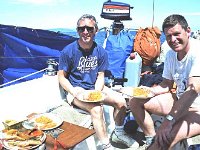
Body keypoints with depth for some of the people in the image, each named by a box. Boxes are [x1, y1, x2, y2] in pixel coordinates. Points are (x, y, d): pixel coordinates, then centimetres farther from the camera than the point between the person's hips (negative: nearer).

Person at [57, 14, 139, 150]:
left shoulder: (101, 52, -2)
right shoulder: (68, 51, -12)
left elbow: (100, 76, 4)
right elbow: (62, 77, -7)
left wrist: (96, 93, -14)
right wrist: (76, 93, -21)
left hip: (95, 88, 5)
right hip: (76, 90, -4)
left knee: (121, 101, -11)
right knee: (97, 109, -30)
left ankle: (118, 133, 15)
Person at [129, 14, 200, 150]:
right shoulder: (171, 54, 4)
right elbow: (166, 85, 11)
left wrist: (169, 120, -37)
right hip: (179, 100, 8)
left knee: (165, 137, -34)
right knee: (135, 102, 1)